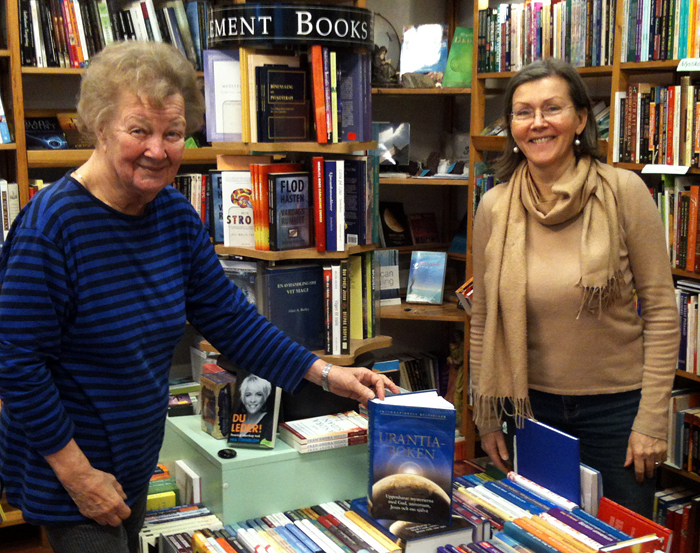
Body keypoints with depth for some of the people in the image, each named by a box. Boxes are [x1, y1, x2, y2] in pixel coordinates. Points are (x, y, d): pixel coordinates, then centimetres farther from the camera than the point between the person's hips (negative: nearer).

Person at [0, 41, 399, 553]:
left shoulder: (175, 215, -3)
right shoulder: (52, 225, -24)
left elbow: (229, 317, 1)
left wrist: (326, 373, -5)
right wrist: (78, 475, -21)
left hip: (134, 461, 7)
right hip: (65, 469, -7)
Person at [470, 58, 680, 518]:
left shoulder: (624, 192, -12)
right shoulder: (493, 209, -4)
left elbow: (661, 311, -9)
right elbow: (484, 321, 4)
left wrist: (652, 420, -10)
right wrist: (487, 417, 5)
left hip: (616, 405, -2)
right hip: (534, 405, 2)